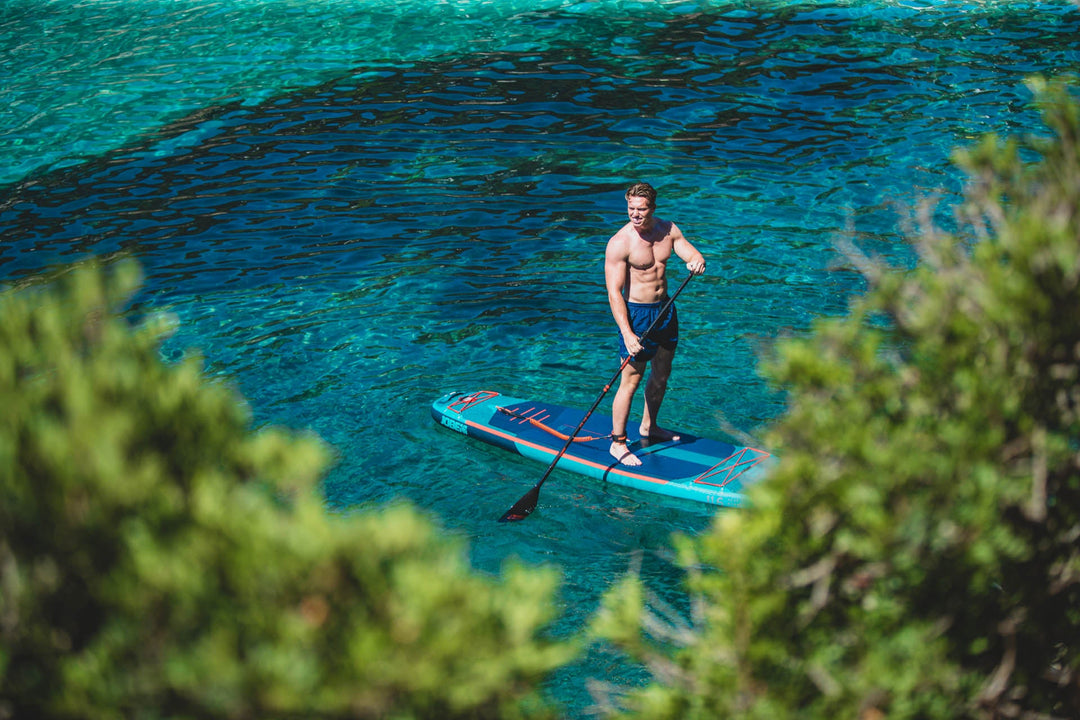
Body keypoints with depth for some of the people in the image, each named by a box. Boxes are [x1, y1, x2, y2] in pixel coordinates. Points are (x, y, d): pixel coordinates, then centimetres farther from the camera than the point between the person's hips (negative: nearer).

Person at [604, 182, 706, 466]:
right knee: (631, 381, -2)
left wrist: (696, 261, -27)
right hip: (636, 314, -7)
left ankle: (648, 427, 40)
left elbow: (694, 254, 0)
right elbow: (614, 293, -21)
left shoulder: (668, 229, 0)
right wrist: (627, 334, -28)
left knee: (662, 375, 20)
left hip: (665, 309, 7)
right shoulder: (619, 243, -19)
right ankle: (617, 443, 11)